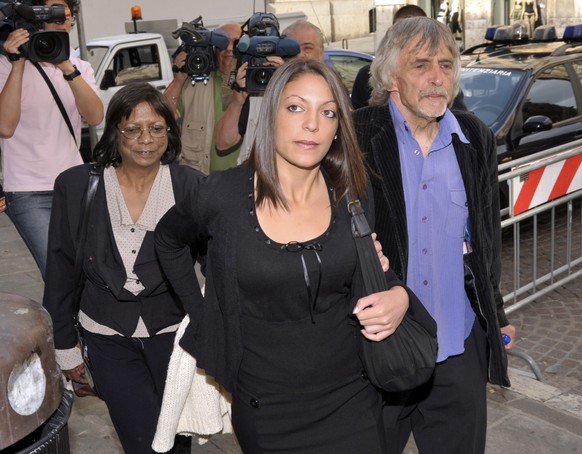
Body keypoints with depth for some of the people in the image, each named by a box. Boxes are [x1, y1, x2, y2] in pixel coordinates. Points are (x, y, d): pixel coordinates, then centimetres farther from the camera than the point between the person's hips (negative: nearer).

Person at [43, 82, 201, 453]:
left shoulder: (190, 185, -8)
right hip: (109, 339, 0)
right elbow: (60, 270, 4)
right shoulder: (76, 186, -4)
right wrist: (64, 345, 7)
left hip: (173, 333, 0)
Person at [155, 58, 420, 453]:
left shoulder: (351, 194, -6)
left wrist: (398, 297, -13)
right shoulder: (224, 194, -11)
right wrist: (202, 313, 3)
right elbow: (169, 240, 9)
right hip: (265, 410, -2)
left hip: (350, 400, 2)